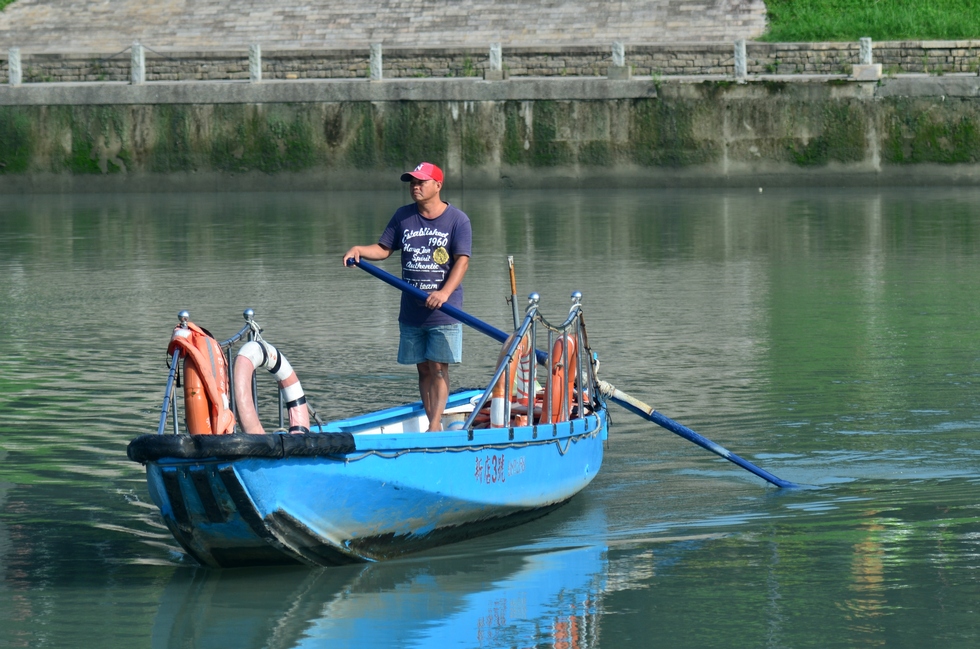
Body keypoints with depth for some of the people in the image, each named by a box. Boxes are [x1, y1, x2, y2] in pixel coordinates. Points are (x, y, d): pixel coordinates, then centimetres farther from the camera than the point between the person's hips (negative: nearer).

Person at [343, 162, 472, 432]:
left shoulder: (457, 220, -5)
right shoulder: (403, 216, 8)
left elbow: (462, 260, -13)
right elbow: (384, 249, 11)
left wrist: (445, 292, -27)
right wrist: (359, 250, -10)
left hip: (444, 311, -4)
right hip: (411, 311, 4)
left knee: (438, 368, -7)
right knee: (423, 369, 7)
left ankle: (435, 428, -9)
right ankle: (433, 425, 13)